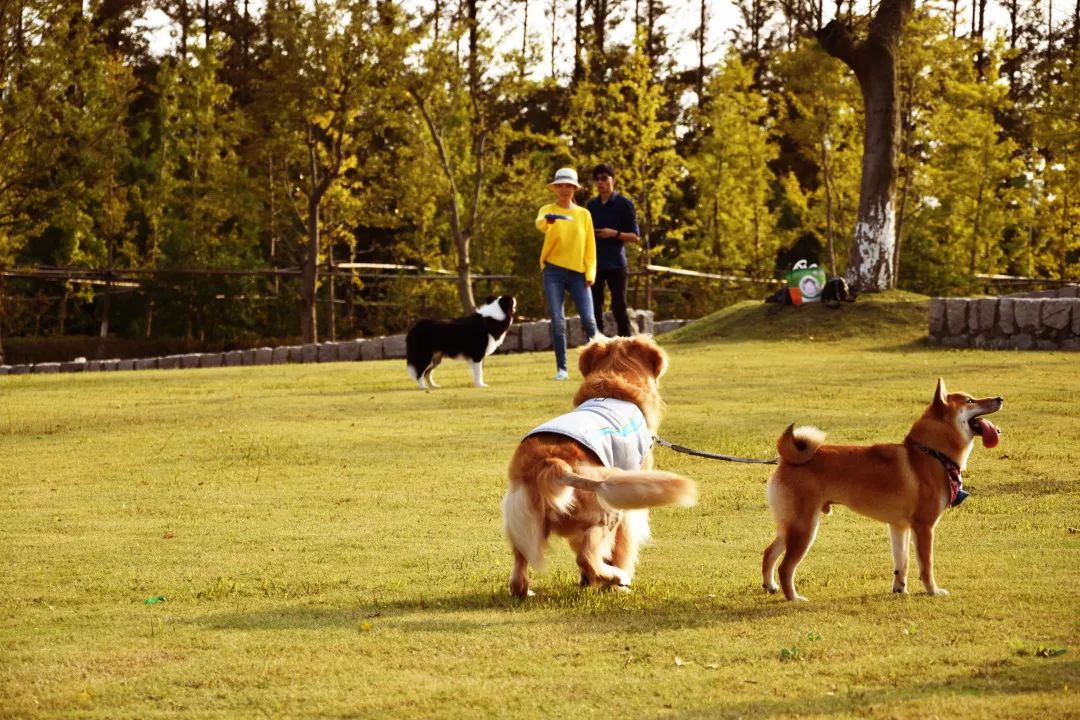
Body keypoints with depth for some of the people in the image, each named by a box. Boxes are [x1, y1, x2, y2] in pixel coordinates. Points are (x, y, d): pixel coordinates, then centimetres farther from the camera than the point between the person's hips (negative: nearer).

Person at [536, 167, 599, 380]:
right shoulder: (548, 210, 3)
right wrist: (547, 220, -46)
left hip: (578, 273, 1)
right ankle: (561, 368, -1)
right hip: (554, 271, -1)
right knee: (558, 321, -6)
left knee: (588, 319, -7)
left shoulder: (584, 214, 10)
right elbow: (540, 224, -22)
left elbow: (590, 246, 9)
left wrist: (590, 273, -2)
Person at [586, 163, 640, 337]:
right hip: (594, 263, 5)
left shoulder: (624, 204, 0)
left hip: (616, 264, -5)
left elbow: (635, 236, -1)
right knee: (595, 309, 4)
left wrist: (615, 234, -15)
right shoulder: (592, 205, 13)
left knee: (619, 307, -6)